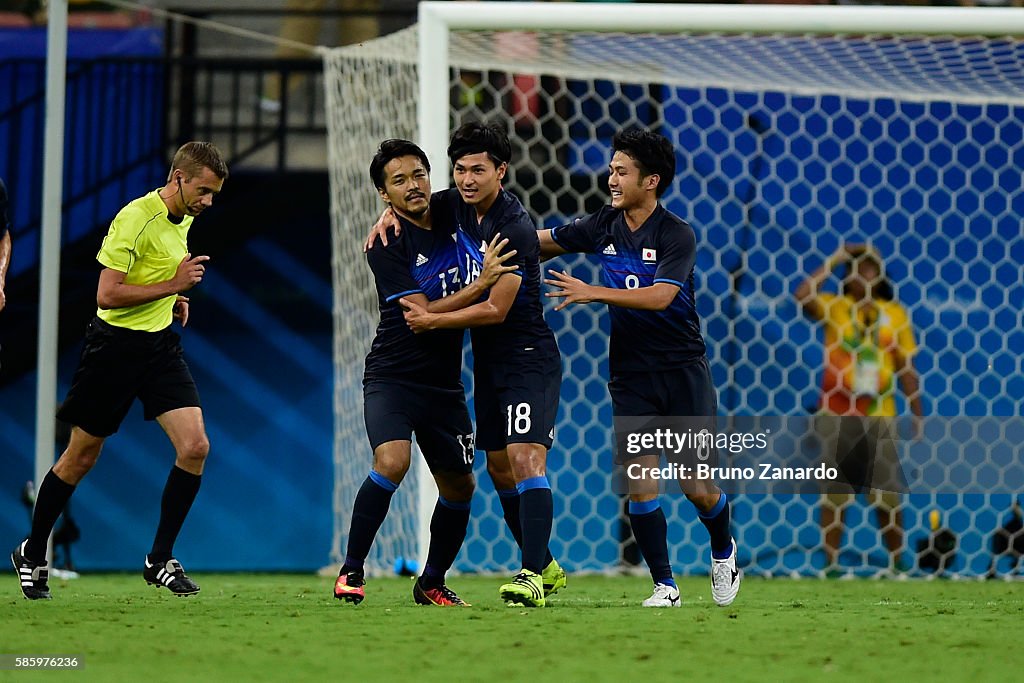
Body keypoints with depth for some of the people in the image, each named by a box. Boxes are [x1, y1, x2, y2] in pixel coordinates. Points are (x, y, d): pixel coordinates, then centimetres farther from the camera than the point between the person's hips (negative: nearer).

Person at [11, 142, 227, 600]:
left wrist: (174, 300, 9)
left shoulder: (184, 218, 7)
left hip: (160, 344, 7)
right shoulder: (135, 219, -20)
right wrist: (172, 286, -23)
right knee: (81, 458, 5)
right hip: (115, 344, -7)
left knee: (195, 446, -11)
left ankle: (160, 560, 1)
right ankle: (31, 553, 25)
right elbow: (107, 294, -24)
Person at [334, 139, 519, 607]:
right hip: (393, 377, -7)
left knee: (460, 485, 10)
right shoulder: (387, 245, -13)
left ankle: (432, 583, 29)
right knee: (392, 460, -28)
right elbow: (421, 316, -19)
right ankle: (351, 572, -16)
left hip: (444, 385, 7)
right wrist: (481, 284, -22)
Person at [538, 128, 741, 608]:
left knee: (697, 487, -4)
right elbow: (543, 242, 16)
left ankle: (723, 553, 27)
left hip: (682, 370, -4)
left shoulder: (677, 235, -13)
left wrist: (591, 293, -32)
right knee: (639, 483, -9)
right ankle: (664, 585, 1)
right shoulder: (604, 226, 3)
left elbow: (660, 297, -27)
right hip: (630, 378, 4)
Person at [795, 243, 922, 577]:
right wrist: (832, 262, -11)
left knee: (888, 494, 3)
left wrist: (917, 417, 5)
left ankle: (897, 562, 12)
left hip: (880, 416, 1)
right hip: (837, 414, -1)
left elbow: (907, 369, 7)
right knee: (835, 493, 2)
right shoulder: (834, 307, 2)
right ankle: (831, 563, 7)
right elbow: (802, 295, -19)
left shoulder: (894, 313, 5)